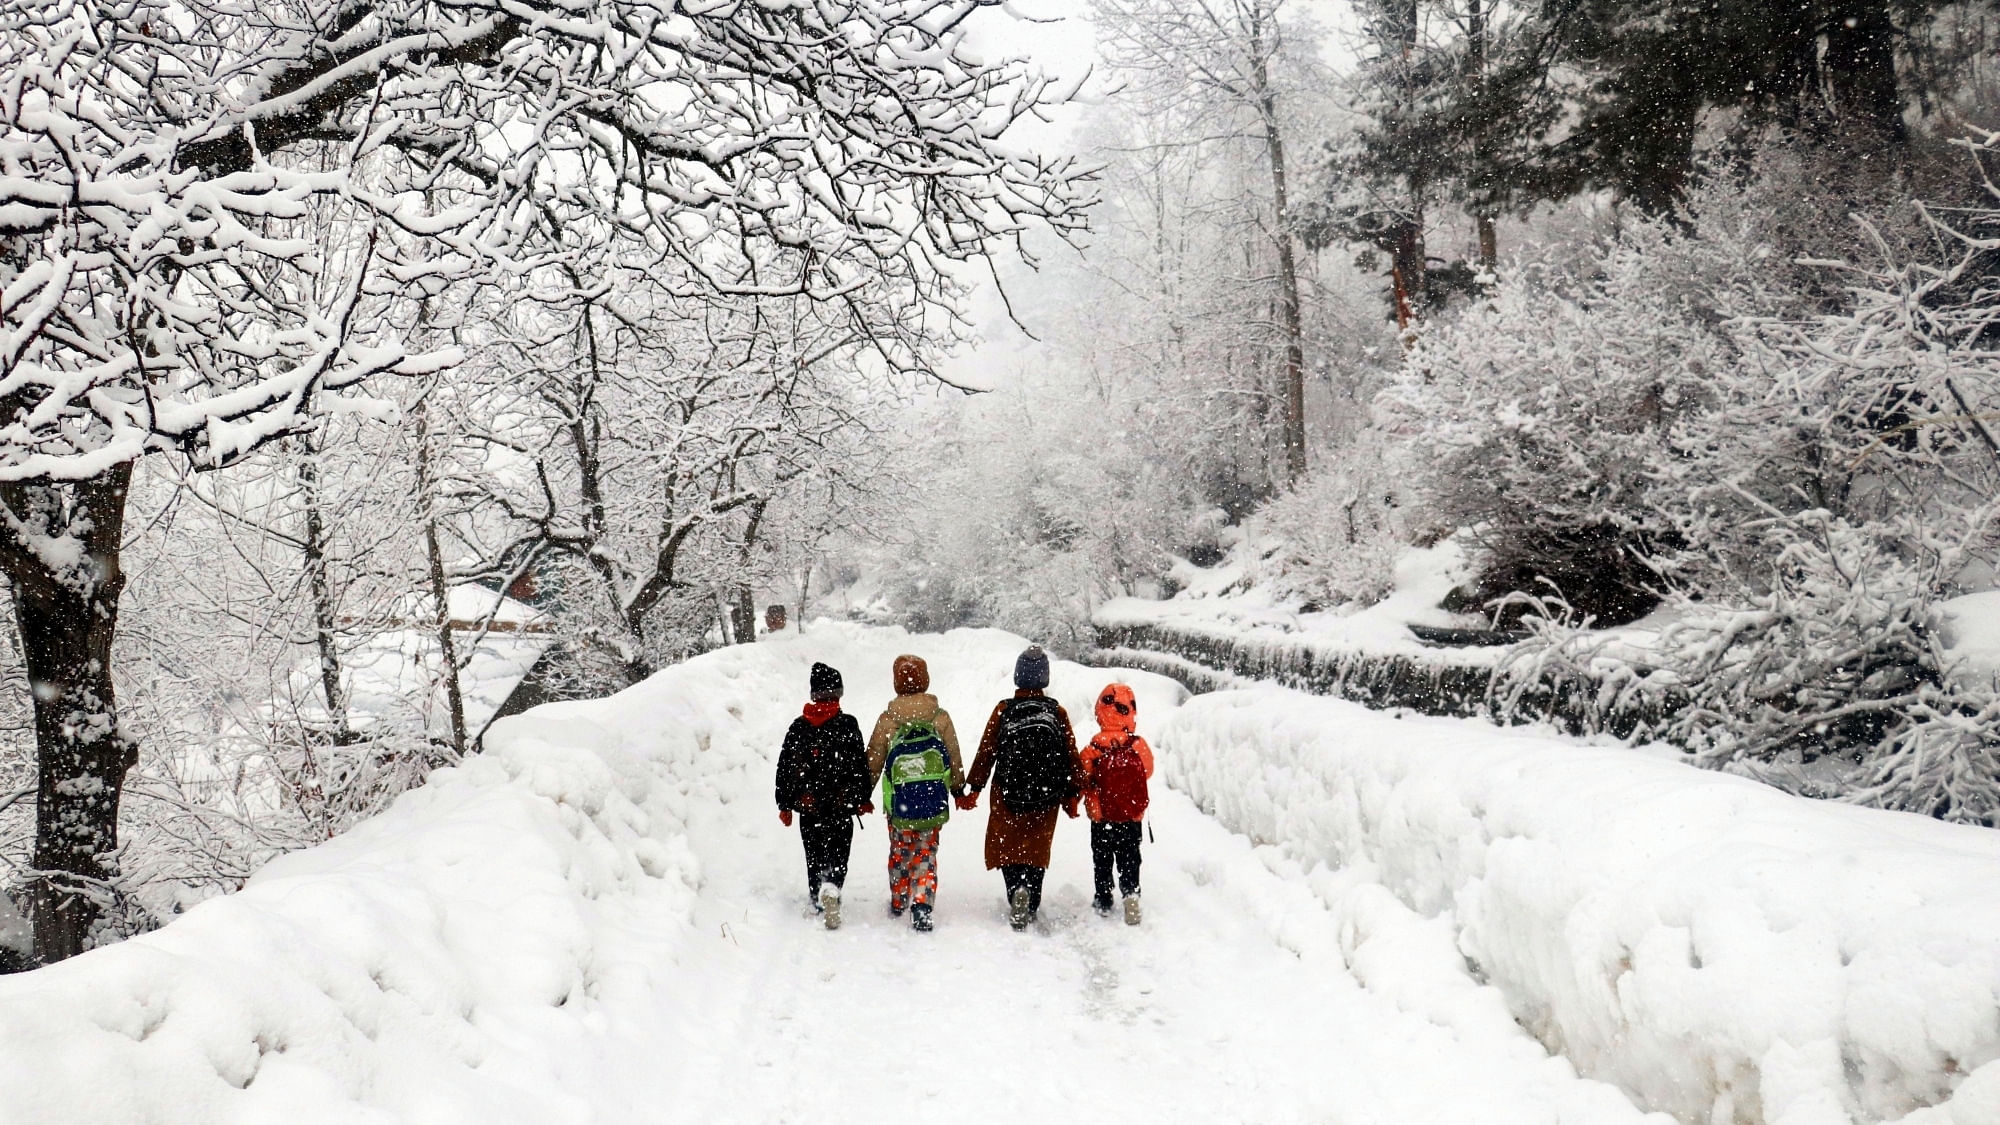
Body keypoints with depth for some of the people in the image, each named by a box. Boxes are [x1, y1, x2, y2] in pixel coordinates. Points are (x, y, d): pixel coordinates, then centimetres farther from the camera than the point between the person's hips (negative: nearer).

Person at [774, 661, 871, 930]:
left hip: (808, 806, 3)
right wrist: (863, 799, 4)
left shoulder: (798, 727, 3)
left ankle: (818, 900, 24)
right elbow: (860, 765, -6)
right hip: (841, 806, -3)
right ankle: (831, 888, -26)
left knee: (814, 855, 17)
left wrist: (785, 804, 15)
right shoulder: (847, 725, -6)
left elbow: (784, 768, 7)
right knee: (838, 853, 0)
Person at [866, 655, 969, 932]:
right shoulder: (941, 717, -4)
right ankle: (922, 907, -8)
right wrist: (959, 789, 20)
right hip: (934, 803, 0)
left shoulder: (887, 719, -6)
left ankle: (898, 904, 31)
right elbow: (954, 758, 5)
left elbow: (873, 761, 1)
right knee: (926, 855, 6)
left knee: (900, 852, 18)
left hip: (898, 803, 0)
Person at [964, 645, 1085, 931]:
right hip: (1047, 799, 2)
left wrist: (974, 789, 5)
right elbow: (1071, 755, 2)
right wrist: (1071, 795, 11)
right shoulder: (1057, 713, -2)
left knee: (1007, 849, 7)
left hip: (1008, 797, -2)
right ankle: (1031, 907, 11)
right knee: (1037, 850, 14)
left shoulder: (1003, 711, -7)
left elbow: (986, 752, -4)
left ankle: (1017, 889, -18)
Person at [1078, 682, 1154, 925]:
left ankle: (1103, 900, 22)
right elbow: (1147, 772, 5)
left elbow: (1082, 781, -6)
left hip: (1101, 817, -1)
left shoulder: (1093, 750, -17)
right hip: (1132, 817, 1)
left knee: (1102, 860, 16)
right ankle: (1131, 893, -6)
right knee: (1129, 860, 11)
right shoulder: (1140, 748, -13)